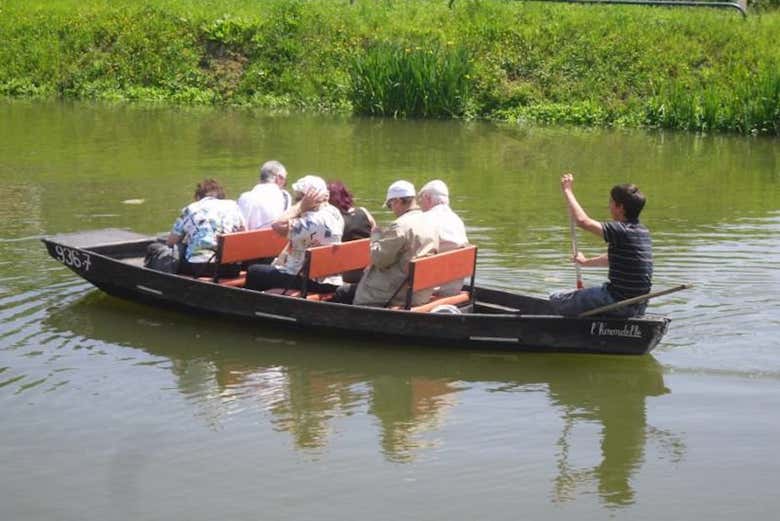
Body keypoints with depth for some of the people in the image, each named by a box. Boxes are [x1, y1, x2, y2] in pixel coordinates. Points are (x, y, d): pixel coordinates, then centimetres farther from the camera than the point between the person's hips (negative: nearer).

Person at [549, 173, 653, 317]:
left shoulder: (621, 230, -20)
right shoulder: (642, 231, 8)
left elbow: (582, 220, -22)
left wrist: (567, 190, -9)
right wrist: (586, 262, 36)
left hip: (619, 303, -9)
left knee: (556, 300, 1)